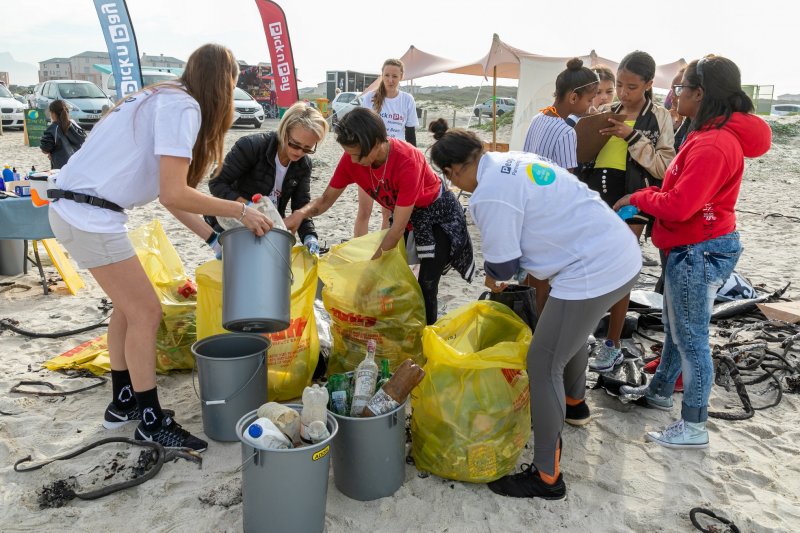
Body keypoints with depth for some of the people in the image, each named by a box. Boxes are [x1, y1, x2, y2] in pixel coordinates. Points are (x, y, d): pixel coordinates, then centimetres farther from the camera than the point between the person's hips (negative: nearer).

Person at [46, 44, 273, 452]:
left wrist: (211, 237, 15)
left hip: (75, 208, 10)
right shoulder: (183, 107, -14)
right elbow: (174, 194, -22)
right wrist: (240, 211, -12)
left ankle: (123, 402, 32)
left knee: (129, 306, 18)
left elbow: (169, 191, 15)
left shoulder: (166, 101, 16)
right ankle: (151, 423, 10)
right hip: (89, 215, -10)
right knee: (146, 312, -2)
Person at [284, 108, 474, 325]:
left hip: (438, 211, -5)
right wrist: (301, 213, -32)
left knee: (427, 285, -10)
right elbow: (326, 199, -11)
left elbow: (398, 229, -34)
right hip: (403, 213, 6)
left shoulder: (407, 161, -37)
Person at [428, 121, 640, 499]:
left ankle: (547, 478, 14)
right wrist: (531, 264, 21)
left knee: (543, 366, 1)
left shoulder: (489, 196, -18)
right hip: (623, 256, 10)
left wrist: (492, 276, 13)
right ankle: (574, 403, 60)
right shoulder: (516, 159, 11)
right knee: (572, 332, 33)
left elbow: (503, 264, -10)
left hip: (592, 273, -10)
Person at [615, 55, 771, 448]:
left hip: (699, 252, -10)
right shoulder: (717, 135, 11)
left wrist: (639, 197, -10)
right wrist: (648, 198, -1)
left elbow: (678, 206, -26)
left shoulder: (712, 144, -23)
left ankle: (694, 428, 16)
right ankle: (660, 390, 41)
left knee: (691, 337, 1)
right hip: (693, 246, 10)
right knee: (675, 326, 22)